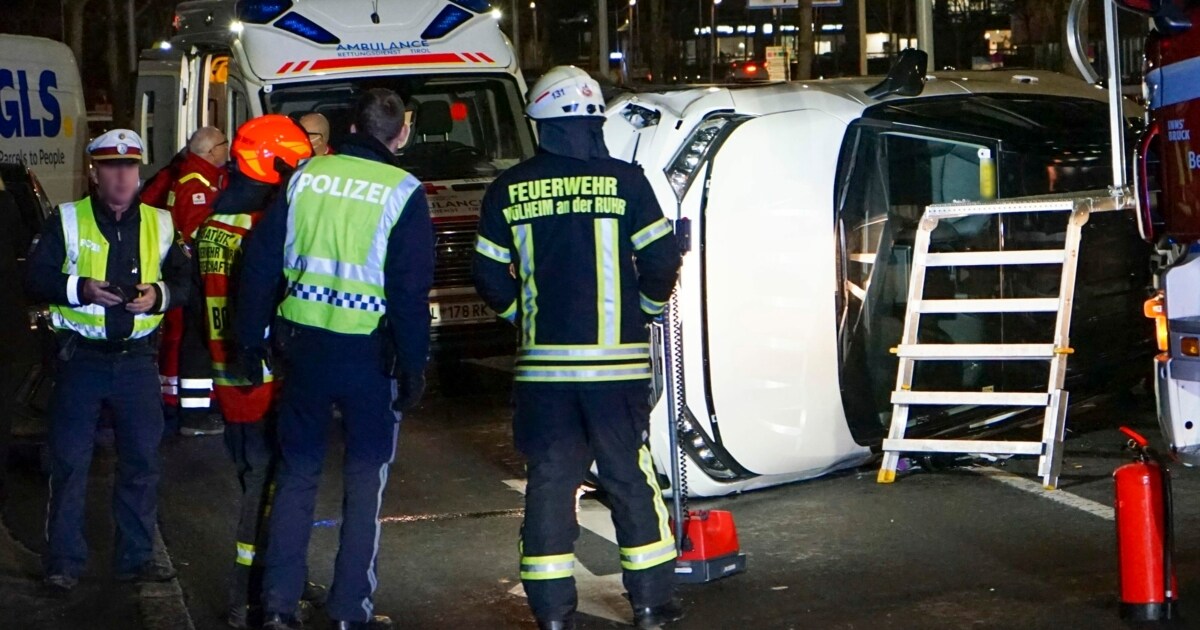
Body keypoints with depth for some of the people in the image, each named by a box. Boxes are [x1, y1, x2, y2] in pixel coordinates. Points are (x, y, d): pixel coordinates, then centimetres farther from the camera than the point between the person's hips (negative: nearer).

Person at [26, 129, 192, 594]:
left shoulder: (160, 224, 8)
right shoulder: (67, 221, 0)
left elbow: (183, 280, 10)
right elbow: (36, 278, -4)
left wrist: (160, 294, -11)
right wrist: (80, 290, -20)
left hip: (137, 359, 3)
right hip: (81, 358, -2)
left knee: (142, 459, 7)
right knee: (70, 460, 1)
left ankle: (136, 556, 18)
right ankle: (64, 560, 10)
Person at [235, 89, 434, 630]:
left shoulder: (307, 175, 5)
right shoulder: (402, 192, -7)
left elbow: (261, 257, 6)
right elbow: (411, 289, -11)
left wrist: (250, 335, 13)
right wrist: (413, 366, -5)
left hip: (303, 342, 4)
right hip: (369, 351, -3)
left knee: (297, 472, 13)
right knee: (365, 479, 8)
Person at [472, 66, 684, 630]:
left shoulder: (509, 190, 2)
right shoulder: (624, 181, -6)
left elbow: (489, 274, 6)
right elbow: (661, 262, -3)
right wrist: (648, 306, 17)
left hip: (543, 362, 2)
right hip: (617, 360, -2)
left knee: (549, 481, 8)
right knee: (631, 478, 8)